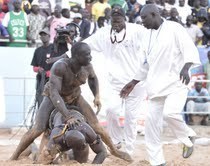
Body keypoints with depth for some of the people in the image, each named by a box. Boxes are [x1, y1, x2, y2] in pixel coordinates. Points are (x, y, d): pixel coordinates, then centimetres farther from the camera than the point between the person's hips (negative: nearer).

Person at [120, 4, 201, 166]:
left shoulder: (174, 28, -8)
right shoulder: (149, 36, 14)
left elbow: (190, 49, -17)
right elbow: (145, 64, 23)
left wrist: (185, 68, -35)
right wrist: (133, 83, 22)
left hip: (176, 82, -7)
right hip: (157, 85, 7)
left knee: (170, 113, -29)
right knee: (152, 123, 1)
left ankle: (188, 137, 1)